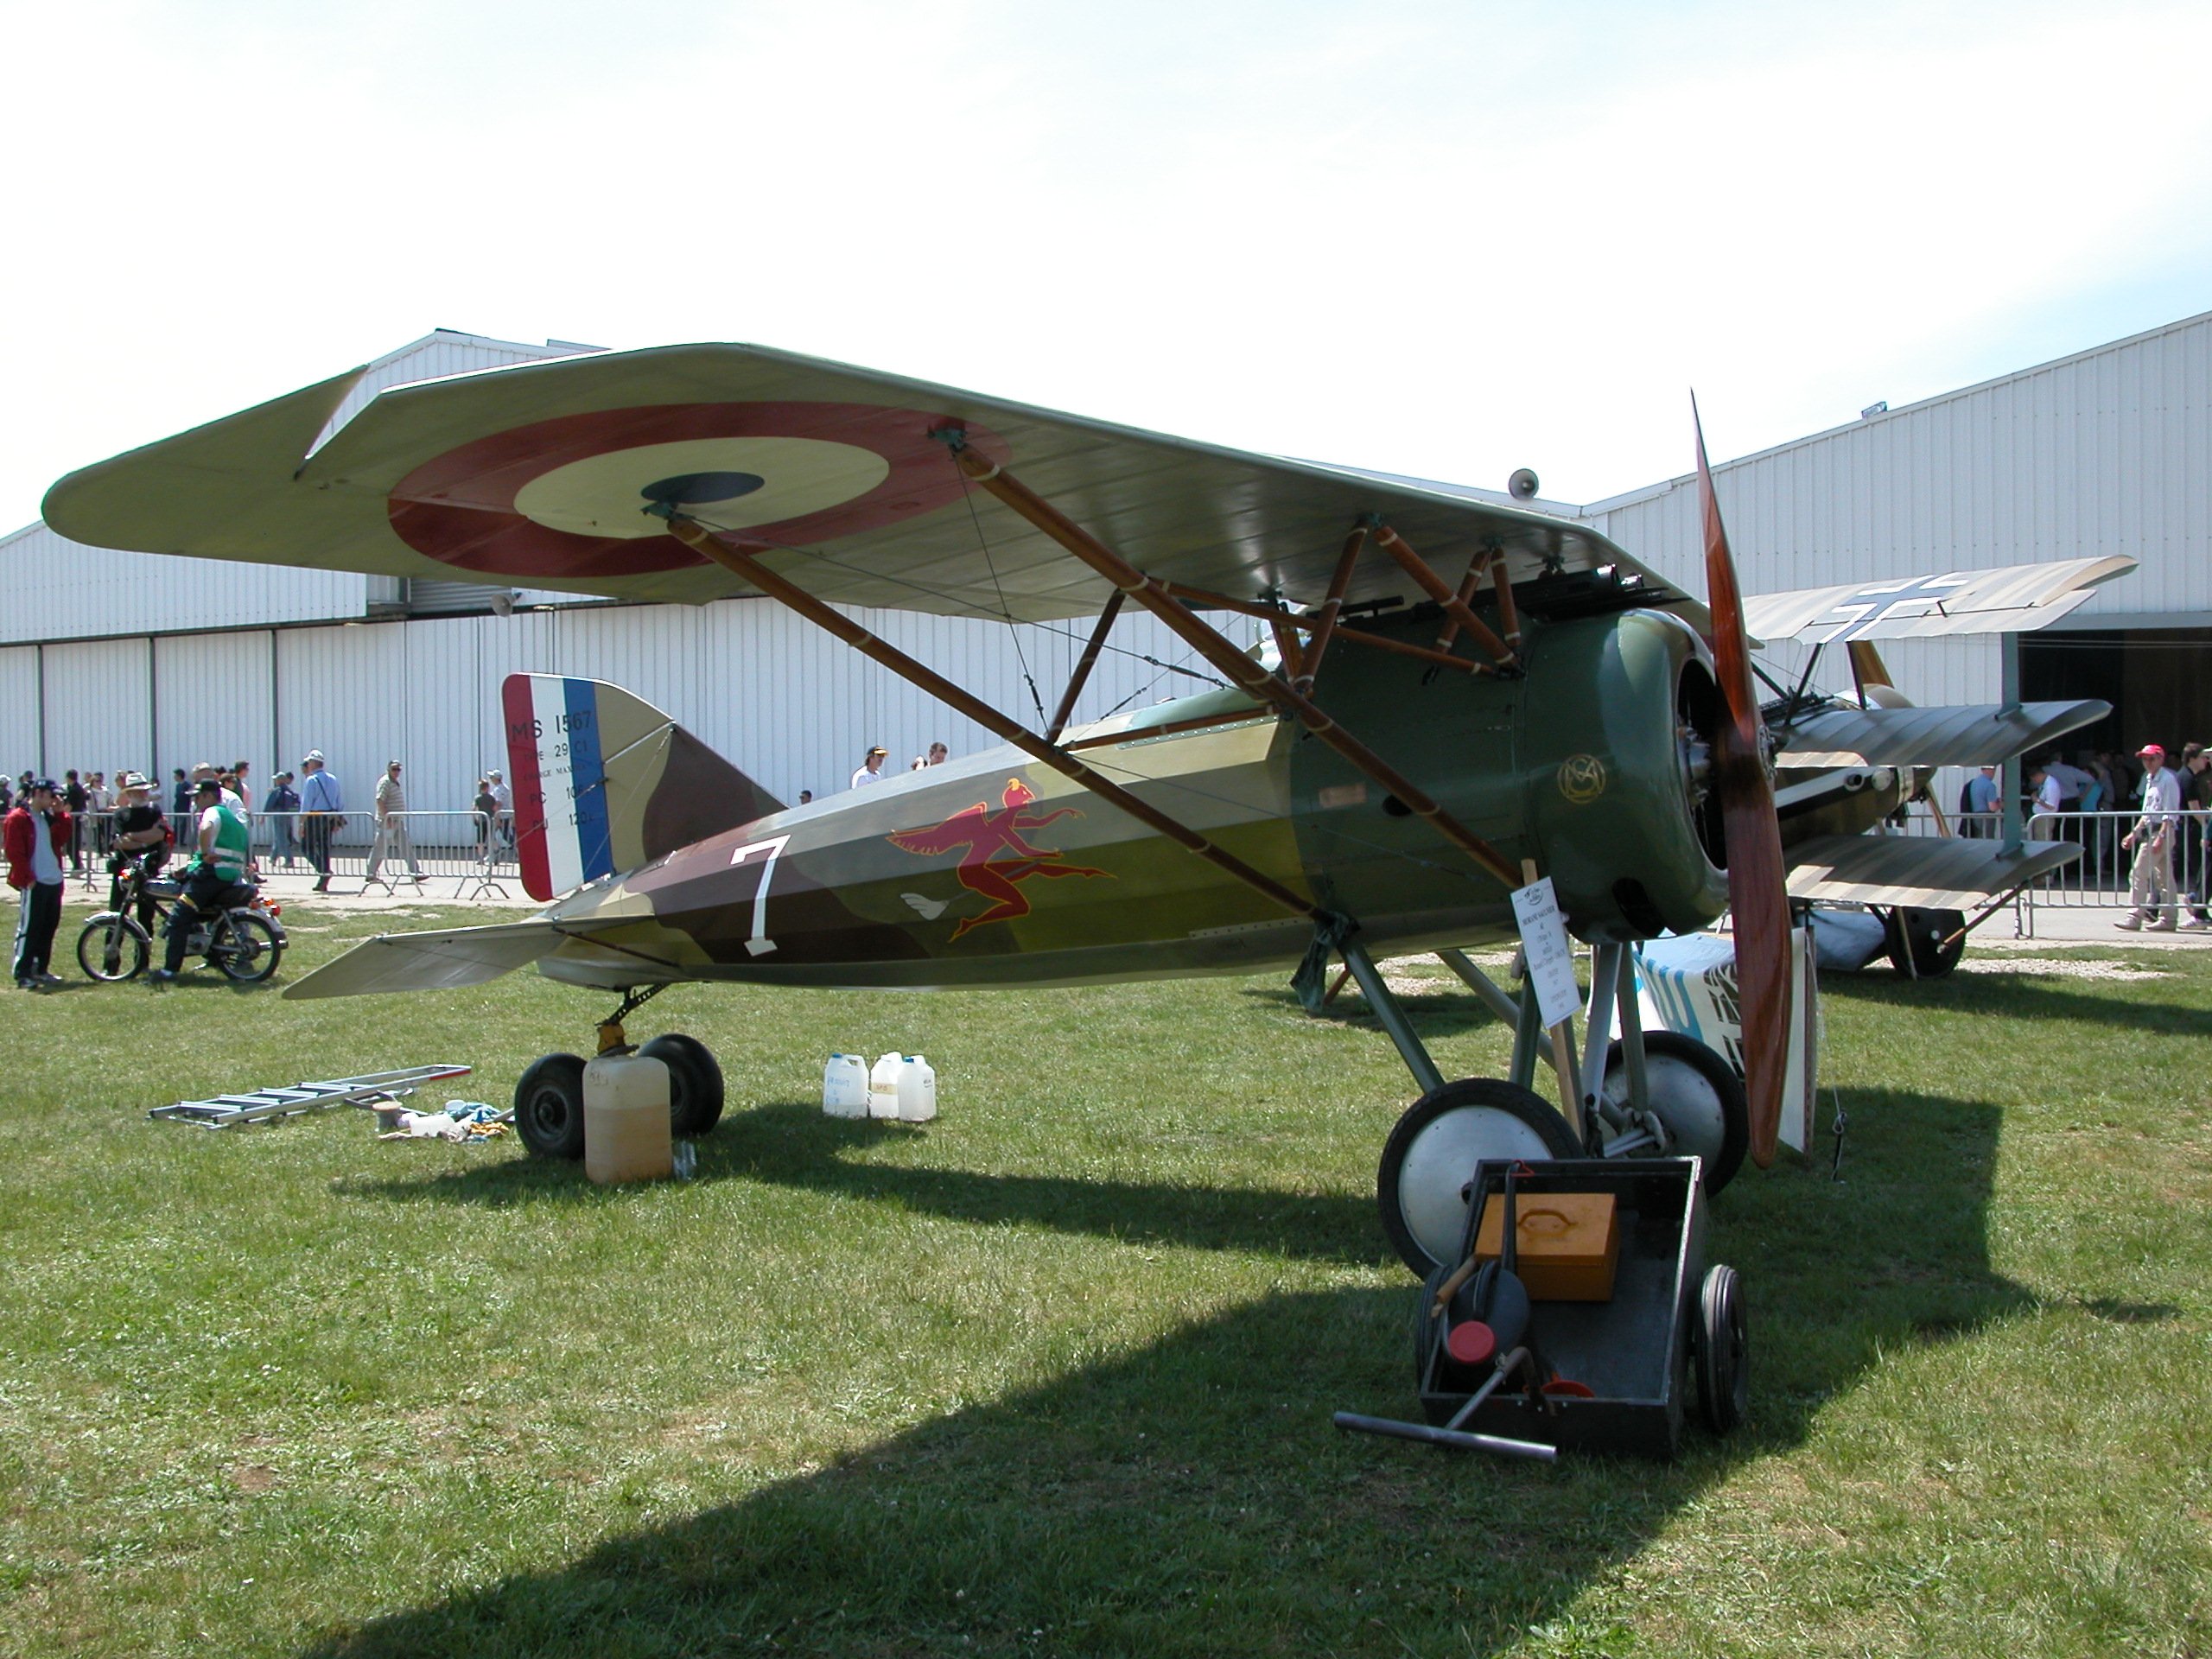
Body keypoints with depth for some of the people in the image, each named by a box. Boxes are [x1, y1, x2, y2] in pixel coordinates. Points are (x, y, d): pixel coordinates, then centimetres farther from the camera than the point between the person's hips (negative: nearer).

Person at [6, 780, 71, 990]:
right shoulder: (18, 818, -7)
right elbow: (14, 852, -12)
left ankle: (40, 970, 20)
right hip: (34, 884, -8)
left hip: (53, 881, 8)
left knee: (49, 927, 12)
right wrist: (28, 878, -16)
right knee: (28, 929, -6)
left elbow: (64, 836, 11)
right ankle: (22, 975, -4)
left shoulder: (48, 817, 18)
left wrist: (60, 813, 3)